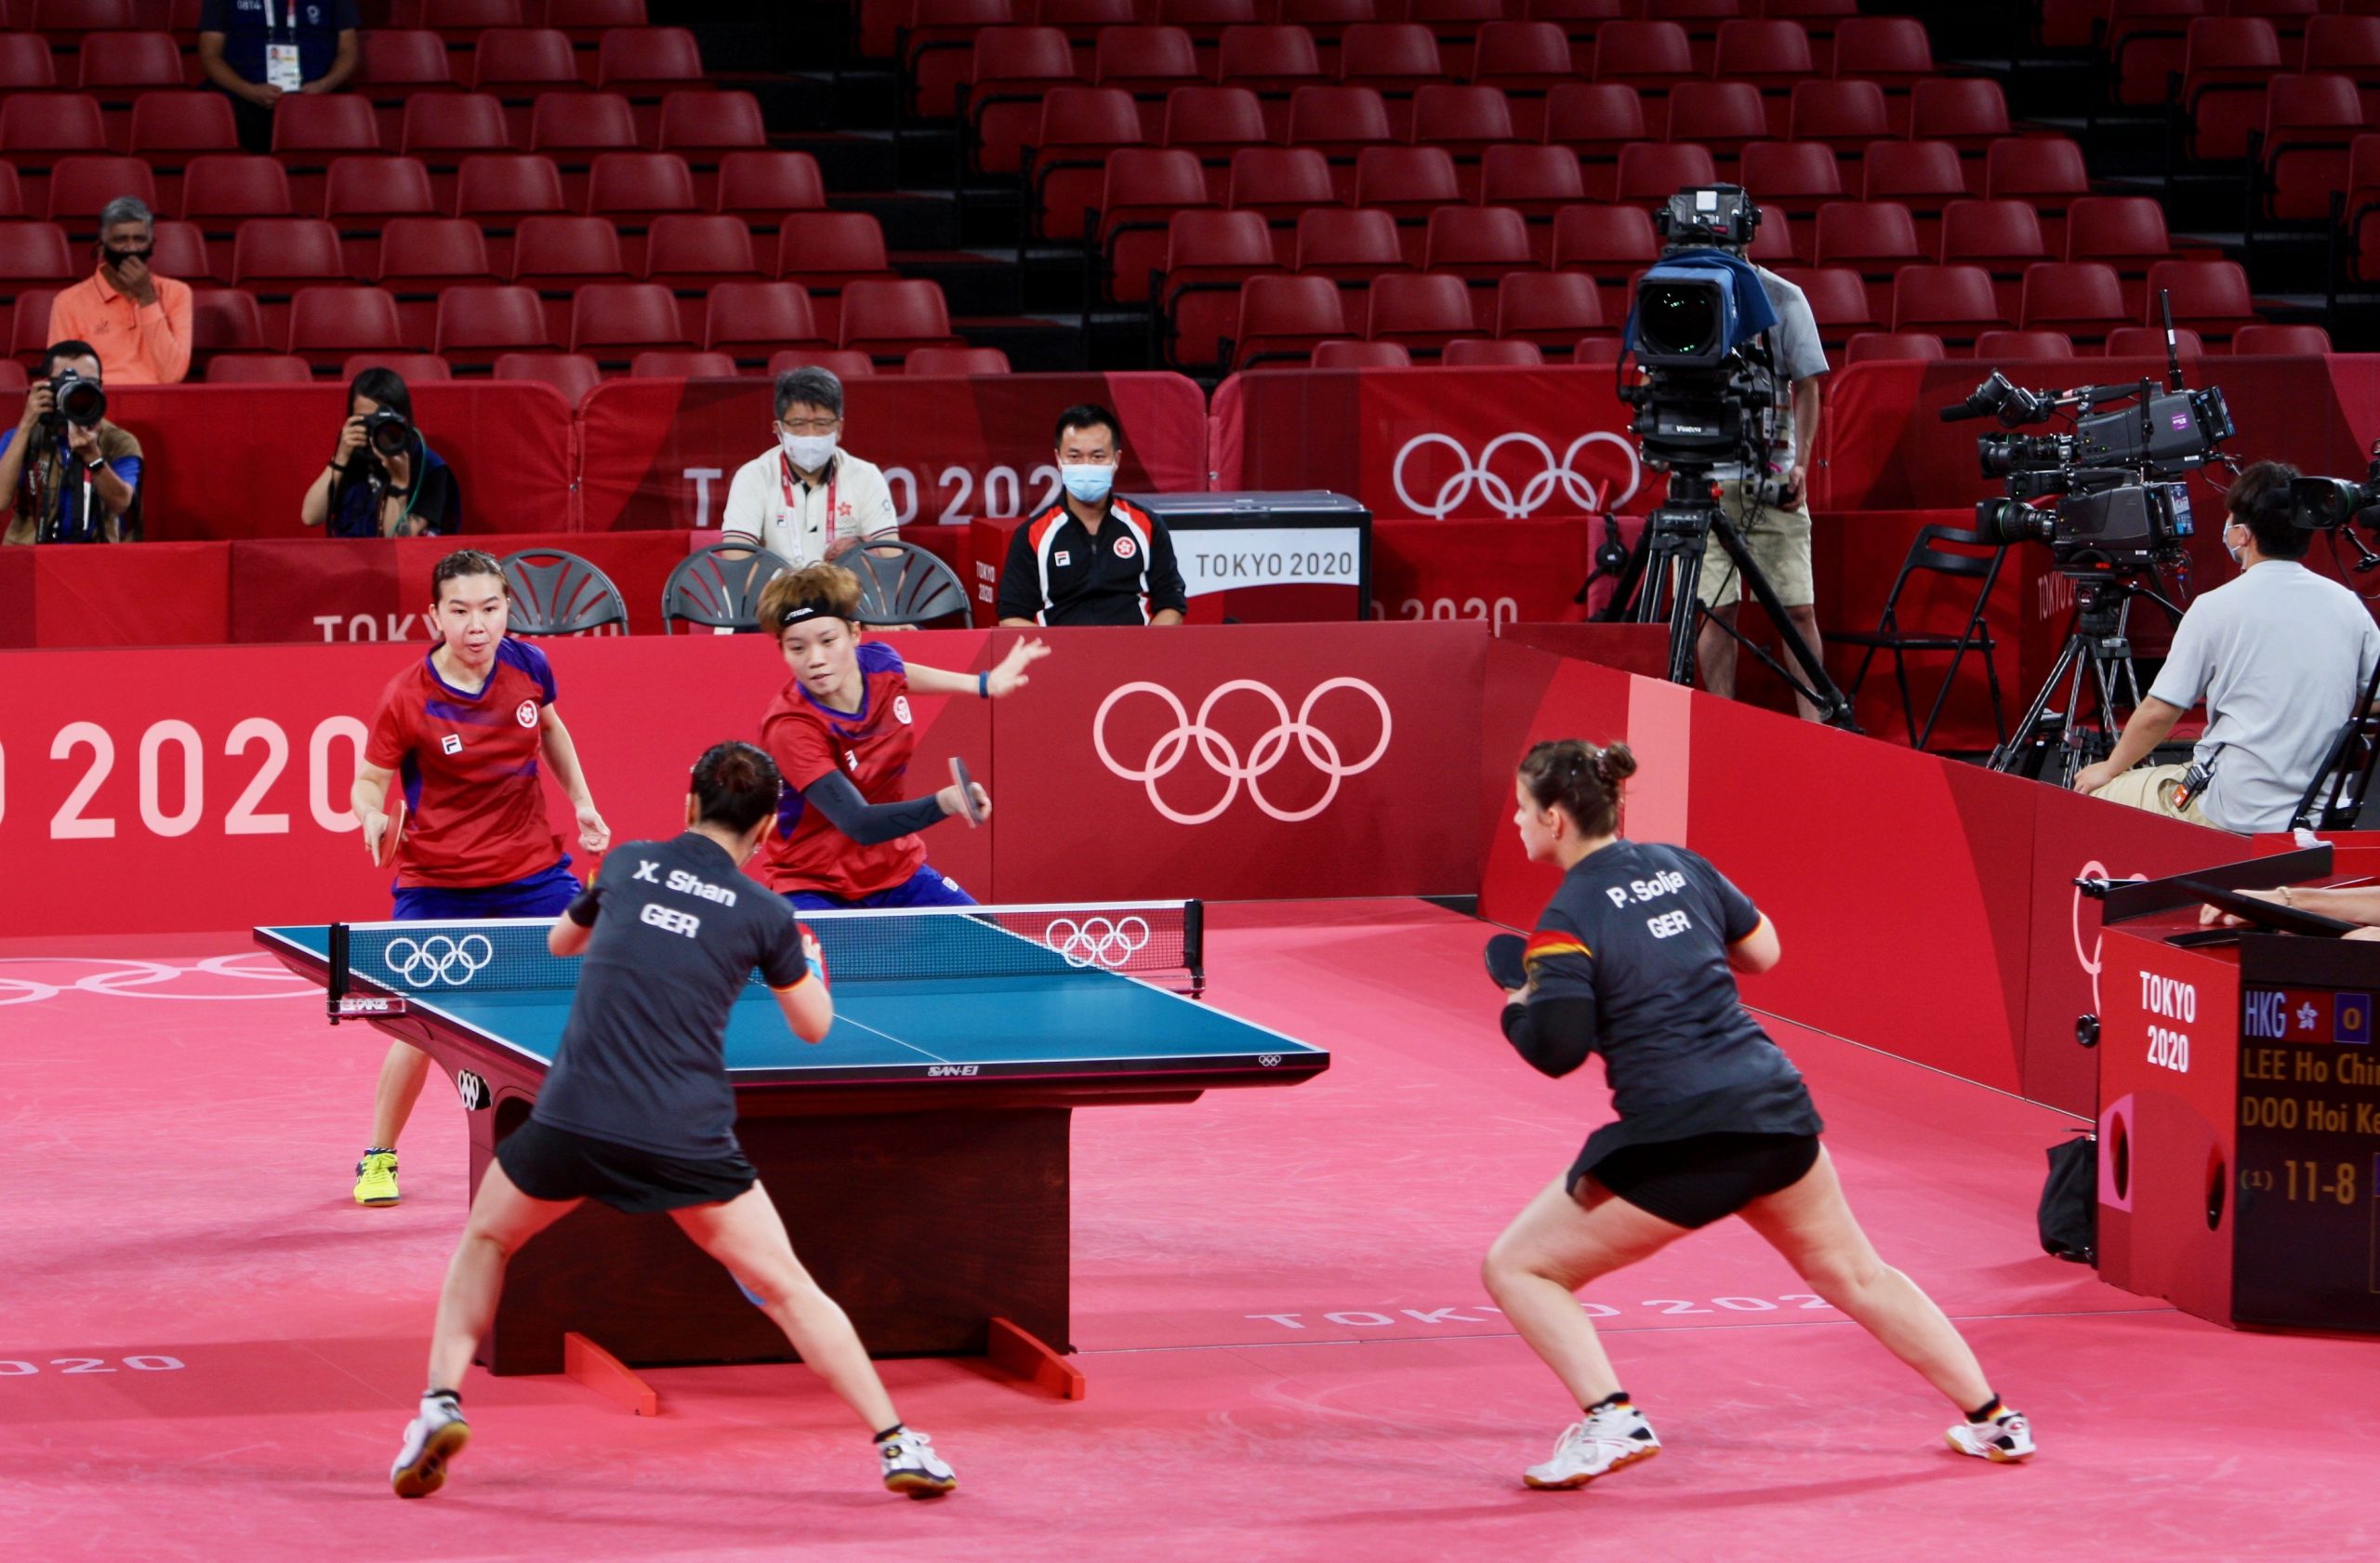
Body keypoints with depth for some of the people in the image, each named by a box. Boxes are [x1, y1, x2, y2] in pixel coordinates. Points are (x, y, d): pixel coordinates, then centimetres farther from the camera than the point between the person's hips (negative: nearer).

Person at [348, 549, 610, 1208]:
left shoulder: (528, 666, -7)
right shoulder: (407, 700, -18)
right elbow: (369, 782, -9)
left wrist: (581, 801, 10)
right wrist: (372, 816, -31)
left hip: (531, 870, 4)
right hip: (438, 883, -4)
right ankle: (379, 1158, 16)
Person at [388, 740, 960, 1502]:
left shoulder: (627, 864, 10)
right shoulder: (764, 915, 3)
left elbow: (560, 941, 30)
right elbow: (814, 1025, 17)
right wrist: (806, 959, 36)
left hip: (572, 1121, 1)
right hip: (686, 1139, -1)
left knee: (486, 1240, 26)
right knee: (787, 1288, 8)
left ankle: (442, 1400, 10)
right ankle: (898, 1443, 2)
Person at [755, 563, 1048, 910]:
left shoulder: (879, 663, -9)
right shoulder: (790, 728, -29)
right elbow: (858, 823, -36)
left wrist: (984, 683, 26)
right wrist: (944, 803, -50)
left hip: (897, 871, 6)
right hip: (814, 888, -6)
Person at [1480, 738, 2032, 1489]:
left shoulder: (1569, 918, -9)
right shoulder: (1679, 865, 10)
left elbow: (1557, 1048, -14)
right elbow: (1762, 950, 21)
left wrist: (1517, 1011, 6)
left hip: (1681, 1141, -7)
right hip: (1779, 1113, 7)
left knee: (1519, 1269, 5)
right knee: (1857, 1276, 27)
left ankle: (1612, 1419, -12)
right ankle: (1993, 1419, 32)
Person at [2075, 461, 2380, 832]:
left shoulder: (2218, 608, -9)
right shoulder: (2348, 605, 3)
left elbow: (2158, 713, -5)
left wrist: (2110, 770, 11)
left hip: (2231, 814, -6)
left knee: (2095, 794, 12)